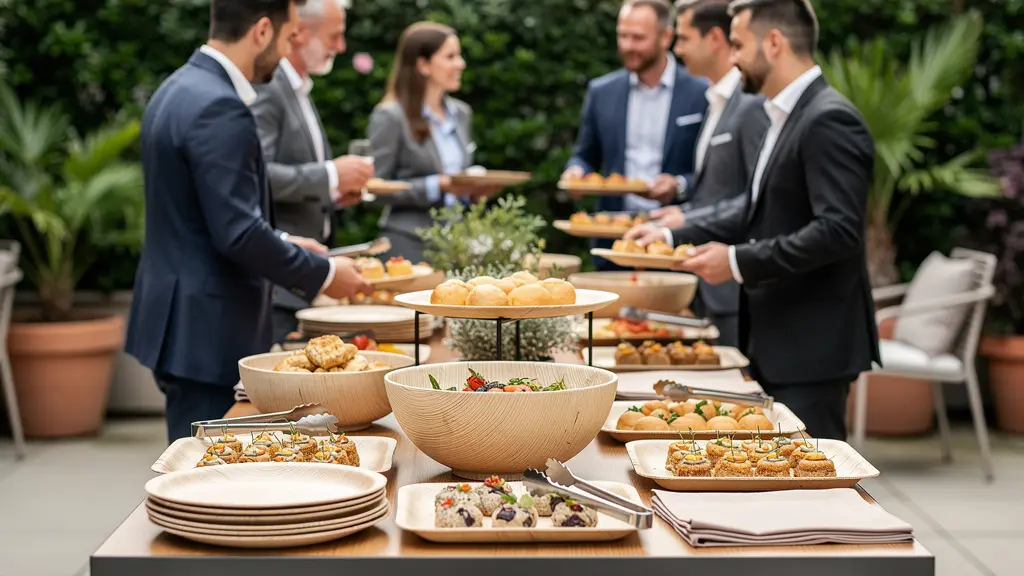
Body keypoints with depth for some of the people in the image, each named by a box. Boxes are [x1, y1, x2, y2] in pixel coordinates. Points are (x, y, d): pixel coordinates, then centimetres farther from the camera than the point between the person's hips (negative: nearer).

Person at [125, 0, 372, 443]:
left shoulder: (179, 90, 11)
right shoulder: (219, 108, -20)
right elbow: (238, 232, -24)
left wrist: (282, 244, 19)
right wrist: (323, 274, -11)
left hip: (180, 320, 10)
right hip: (205, 330, -10)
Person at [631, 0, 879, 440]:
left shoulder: (829, 121, -16)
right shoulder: (787, 118, 15)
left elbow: (838, 230, -25)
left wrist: (739, 262, -22)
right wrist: (675, 237, 10)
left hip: (812, 348, -10)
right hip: (778, 342, 10)